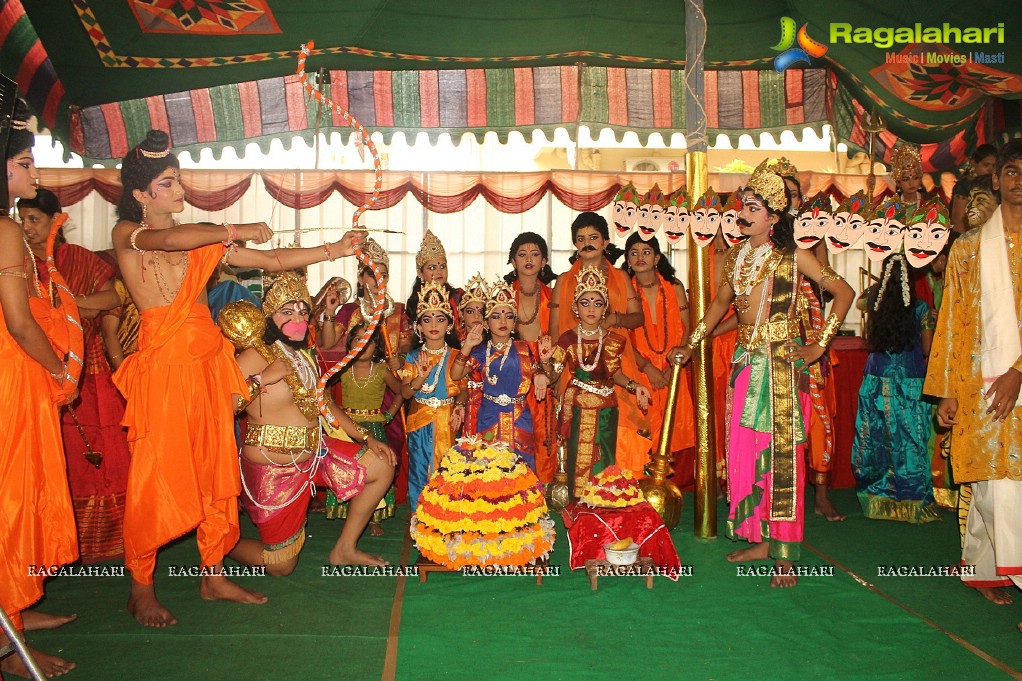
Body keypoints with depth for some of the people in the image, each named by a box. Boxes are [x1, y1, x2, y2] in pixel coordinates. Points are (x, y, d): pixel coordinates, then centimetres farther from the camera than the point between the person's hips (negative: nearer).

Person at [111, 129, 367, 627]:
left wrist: (334, 250, -1)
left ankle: (214, 576, 23)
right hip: (162, 366, -5)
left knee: (216, 470, 9)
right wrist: (237, 231, -20)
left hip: (209, 364, 5)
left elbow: (275, 260, 8)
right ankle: (141, 588, 15)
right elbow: (171, 239, -25)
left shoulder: (203, 242, 12)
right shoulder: (126, 234, -1)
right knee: (156, 478, -1)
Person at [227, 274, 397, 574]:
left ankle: (344, 549, 16)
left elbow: (323, 403, 15)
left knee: (382, 465, 5)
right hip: (274, 467, -8)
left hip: (314, 454, 8)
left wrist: (366, 437, 10)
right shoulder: (256, 356, -19)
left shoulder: (304, 355, 7)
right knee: (282, 566, 2)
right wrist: (263, 379, -31)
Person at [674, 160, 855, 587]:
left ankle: (785, 554, 1)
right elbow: (721, 302, 23)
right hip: (746, 361, 6)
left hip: (782, 362, -5)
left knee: (783, 451, -4)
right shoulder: (736, 258, 11)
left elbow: (843, 292, 0)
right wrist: (691, 344, 17)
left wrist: (821, 343, -5)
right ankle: (760, 539, 19)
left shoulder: (793, 256, -3)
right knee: (745, 449, 6)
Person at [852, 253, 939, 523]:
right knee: (909, 440, 4)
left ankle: (877, 496, 16)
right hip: (910, 381, -2)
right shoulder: (920, 309, -6)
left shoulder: (876, 306, 0)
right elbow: (927, 350, -1)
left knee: (877, 439, 9)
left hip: (877, 378, 2)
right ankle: (910, 501, 8)